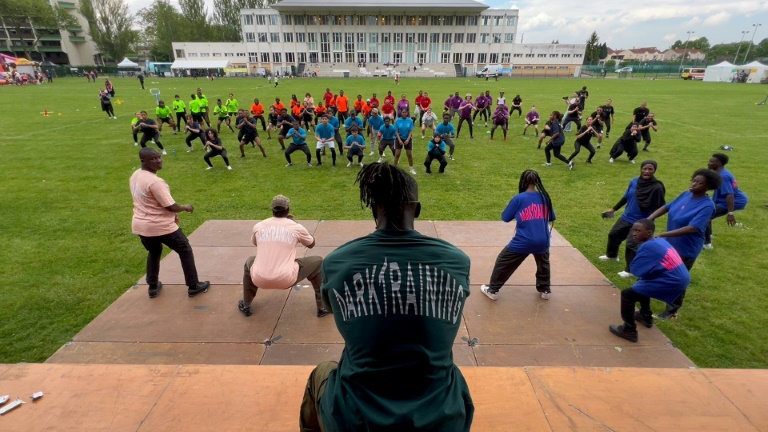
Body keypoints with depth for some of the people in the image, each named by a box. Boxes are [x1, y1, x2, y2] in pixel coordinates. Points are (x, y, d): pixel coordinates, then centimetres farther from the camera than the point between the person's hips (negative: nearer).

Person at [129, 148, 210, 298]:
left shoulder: (135, 176, 4)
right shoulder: (155, 181, -25)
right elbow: (170, 206, -22)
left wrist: (169, 214, 15)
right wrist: (185, 207, -2)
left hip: (140, 225, 9)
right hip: (161, 226, -8)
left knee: (154, 252, 32)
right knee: (185, 251, 10)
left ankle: (153, 287, 39)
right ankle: (193, 286, 17)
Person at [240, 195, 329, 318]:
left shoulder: (258, 226, 8)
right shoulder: (296, 227, 1)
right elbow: (311, 244, 22)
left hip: (260, 280, 3)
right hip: (286, 280, -3)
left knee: (249, 262, 37)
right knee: (318, 262, 19)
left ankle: (246, 306, 41)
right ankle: (323, 307, 21)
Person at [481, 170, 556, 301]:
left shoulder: (518, 199, -10)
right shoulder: (544, 197, 3)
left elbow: (505, 217, -1)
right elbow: (551, 218, 14)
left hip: (523, 242, -4)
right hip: (542, 241, 4)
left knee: (503, 263, 13)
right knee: (543, 263, 32)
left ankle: (492, 290, 21)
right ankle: (545, 290, 44)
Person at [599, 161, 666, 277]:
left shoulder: (657, 187, -20)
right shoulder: (634, 181, -4)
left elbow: (660, 207, -16)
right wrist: (613, 209, 15)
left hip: (641, 222, -7)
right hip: (626, 217, 7)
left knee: (631, 244, -7)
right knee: (613, 234, 20)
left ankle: (630, 270, 12)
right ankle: (612, 255, 47)